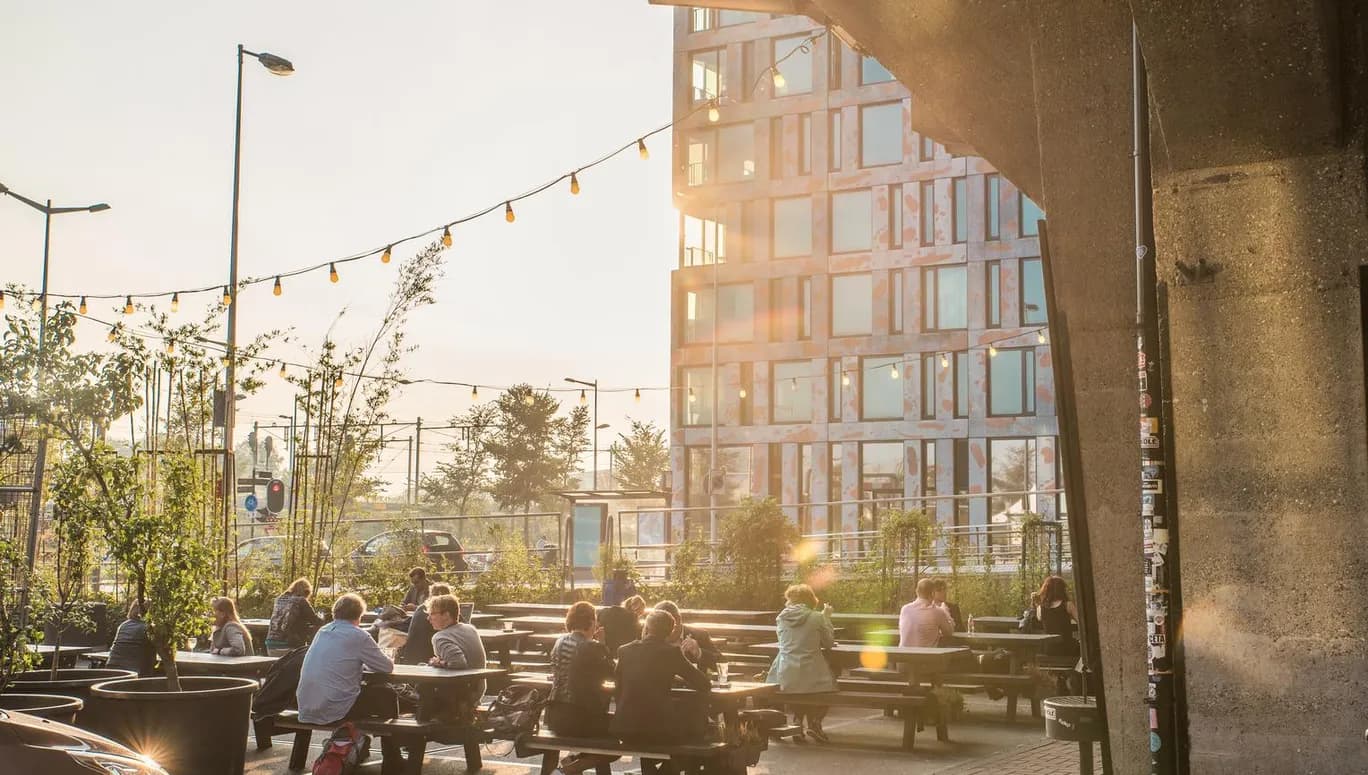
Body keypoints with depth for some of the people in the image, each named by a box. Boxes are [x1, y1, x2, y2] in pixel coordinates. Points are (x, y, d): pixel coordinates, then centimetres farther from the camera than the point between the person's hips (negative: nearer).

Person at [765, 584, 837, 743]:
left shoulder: (782, 617, 3)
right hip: (811, 676, -3)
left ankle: (798, 721, 20)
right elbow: (829, 643, 7)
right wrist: (827, 618, 18)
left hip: (785, 677, 3)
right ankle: (814, 722, 14)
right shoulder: (817, 618, -5)